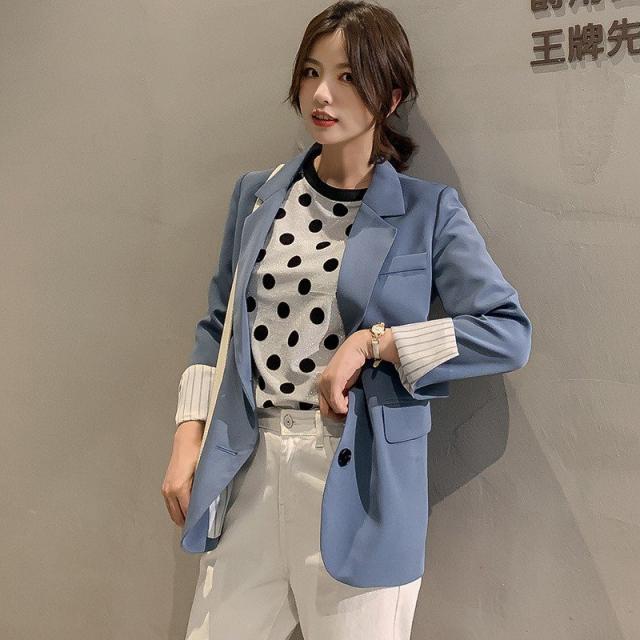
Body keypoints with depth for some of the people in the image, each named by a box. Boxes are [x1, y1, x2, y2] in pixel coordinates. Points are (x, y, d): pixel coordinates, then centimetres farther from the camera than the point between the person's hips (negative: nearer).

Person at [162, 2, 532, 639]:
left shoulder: (427, 211, -3)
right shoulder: (256, 195, 8)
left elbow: (510, 334, -9)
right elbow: (219, 324, 14)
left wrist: (372, 342, -15)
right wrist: (188, 436, 5)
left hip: (358, 477, -3)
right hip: (250, 467, 4)